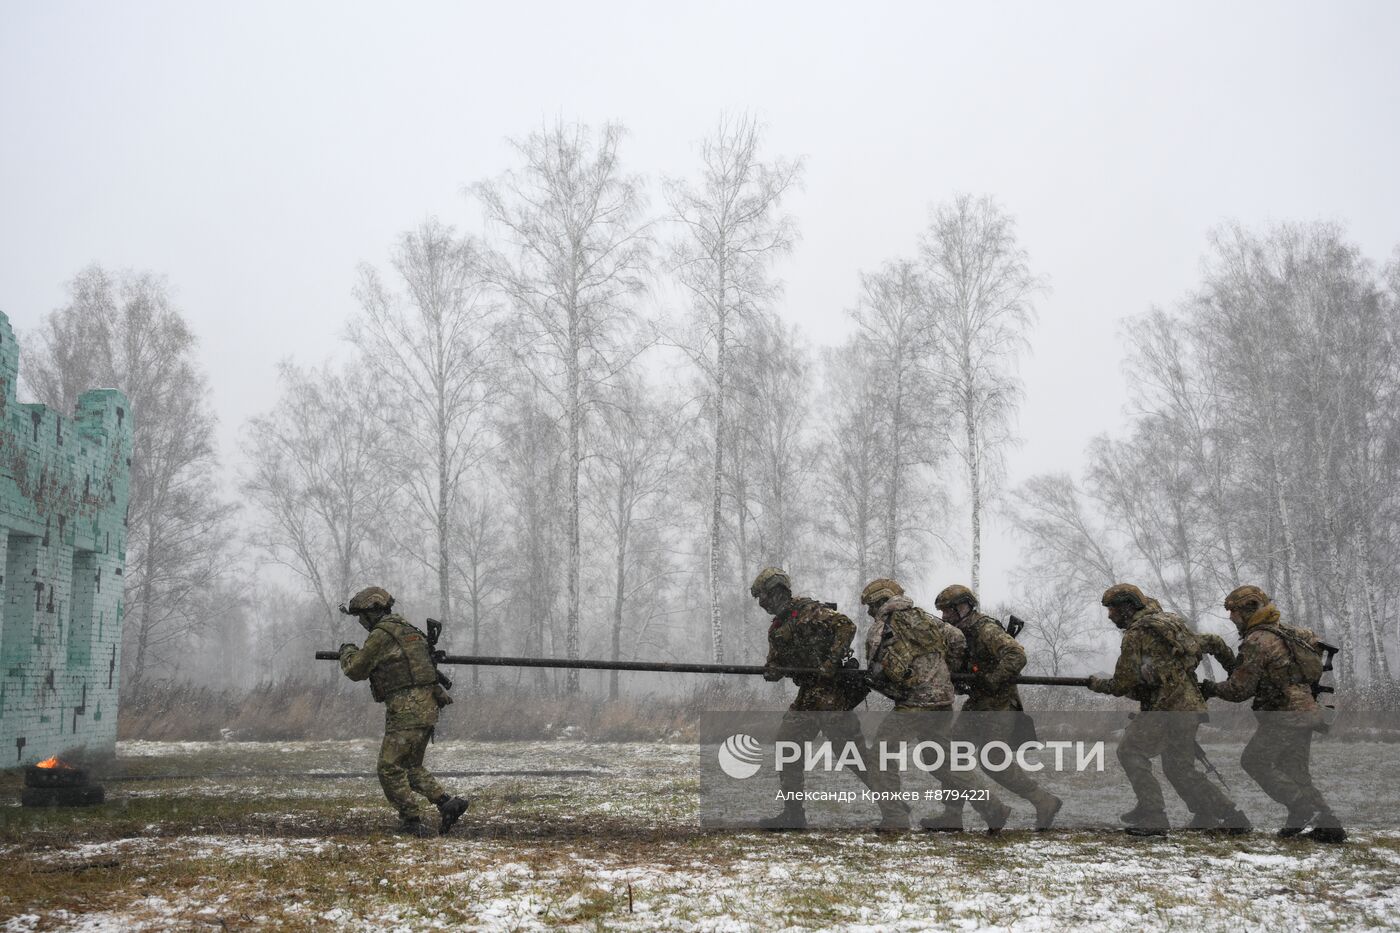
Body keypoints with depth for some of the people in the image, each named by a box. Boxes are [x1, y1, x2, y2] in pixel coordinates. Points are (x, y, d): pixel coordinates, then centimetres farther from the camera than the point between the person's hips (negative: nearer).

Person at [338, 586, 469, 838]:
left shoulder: (381, 634, -10)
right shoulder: (406, 628, 19)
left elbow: (356, 670, -3)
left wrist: (347, 652, 15)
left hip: (406, 710, -9)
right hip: (426, 706, 9)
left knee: (390, 768, -3)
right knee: (411, 766, 18)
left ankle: (412, 822, -4)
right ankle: (448, 802, 5)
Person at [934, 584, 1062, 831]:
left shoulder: (986, 630, -17)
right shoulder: (961, 634, 12)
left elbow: (1017, 655, -28)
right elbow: (957, 668, 18)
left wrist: (991, 682, -29)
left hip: (999, 706, -9)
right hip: (977, 704, 9)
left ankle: (1045, 802, 4)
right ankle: (952, 815, 8)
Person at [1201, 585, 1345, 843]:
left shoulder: (1256, 641, -13)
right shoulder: (1287, 632, 15)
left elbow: (1240, 690, -14)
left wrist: (1212, 689, 3)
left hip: (1284, 716, -9)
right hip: (1307, 712, 9)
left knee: (1255, 761, -1)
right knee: (1295, 772, 13)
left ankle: (1302, 806, -11)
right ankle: (1329, 826, 8)